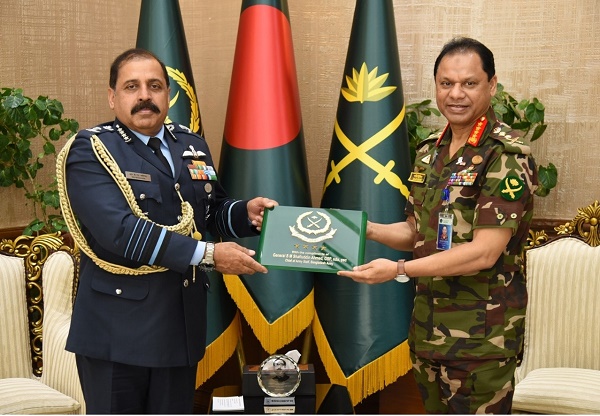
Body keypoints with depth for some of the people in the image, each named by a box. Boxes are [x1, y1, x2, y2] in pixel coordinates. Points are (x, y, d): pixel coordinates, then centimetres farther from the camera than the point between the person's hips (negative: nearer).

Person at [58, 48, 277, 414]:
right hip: (118, 327, -6)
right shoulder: (90, 150, -10)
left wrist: (247, 212, -4)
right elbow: (119, 229, -24)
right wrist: (207, 254, -25)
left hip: (181, 322, 6)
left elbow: (213, 210, 20)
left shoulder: (192, 145, 11)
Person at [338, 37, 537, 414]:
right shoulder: (430, 153, 8)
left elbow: (485, 252, -21)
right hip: (428, 326, 7)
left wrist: (399, 269, -23)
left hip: (481, 336, -7)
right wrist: (366, 229, -1)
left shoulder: (507, 156, -15)